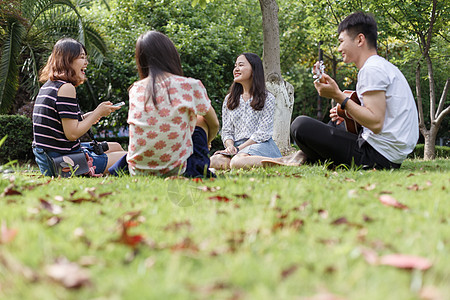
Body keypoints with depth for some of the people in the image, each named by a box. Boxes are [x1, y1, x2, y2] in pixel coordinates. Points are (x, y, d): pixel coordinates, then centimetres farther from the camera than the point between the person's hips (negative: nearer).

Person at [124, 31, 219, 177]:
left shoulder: (135, 90, 3)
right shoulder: (191, 86, -7)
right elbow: (214, 125, 11)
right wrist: (204, 144, 32)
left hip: (137, 171, 4)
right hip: (175, 169, -4)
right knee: (201, 120, 21)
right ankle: (200, 168, 24)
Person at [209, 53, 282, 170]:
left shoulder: (267, 98, 5)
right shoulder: (229, 99, 20)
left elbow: (263, 133, -4)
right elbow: (227, 131, 15)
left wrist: (238, 149, -13)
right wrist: (230, 146, -9)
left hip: (261, 145, -5)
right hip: (238, 147, 5)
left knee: (237, 162, -40)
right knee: (214, 161, -31)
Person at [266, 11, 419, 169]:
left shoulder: (371, 69, -13)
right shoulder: (386, 67, 19)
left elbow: (376, 123, -22)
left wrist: (338, 96, -18)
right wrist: (349, 114, 17)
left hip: (378, 156, -11)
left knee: (300, 125, -12)